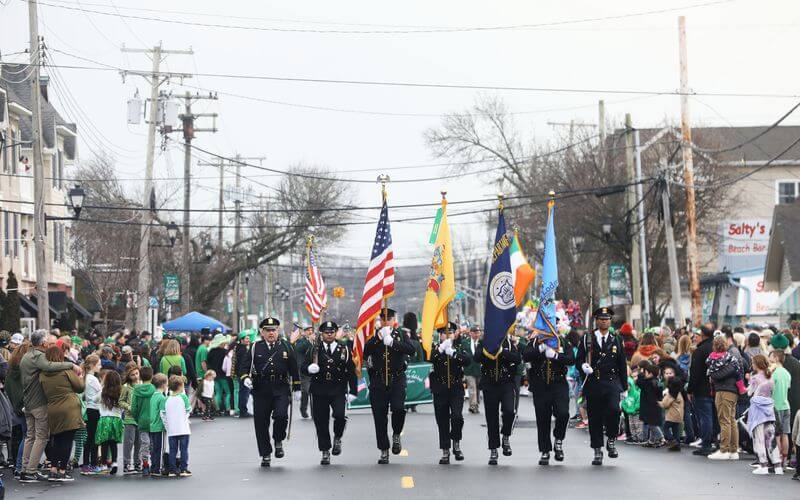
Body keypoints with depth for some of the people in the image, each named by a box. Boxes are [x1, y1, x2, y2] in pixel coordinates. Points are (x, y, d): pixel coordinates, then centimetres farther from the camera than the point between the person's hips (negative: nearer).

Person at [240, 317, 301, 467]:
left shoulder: (285, 347, 7)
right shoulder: (255, 348, 5)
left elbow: (294, 369, 11)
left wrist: (297, 389, 10)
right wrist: (246, 377, -17)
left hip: (281, 389, 0)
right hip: (261, 391, 0)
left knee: (281, 416, -20)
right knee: (261, 423, 1)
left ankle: (278, 442, 8)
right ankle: (265, 455, 13)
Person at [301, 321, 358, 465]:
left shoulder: (344, 350, 6)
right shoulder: (314, 350, 6)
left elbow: (351, 372, 7)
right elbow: (302, 368, 4)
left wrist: (353, 392, 1)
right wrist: (309, 369, -20)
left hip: (338, 390, -1)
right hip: (319, 391, 1)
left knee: (340, 415, -21)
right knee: (321, 421, 2)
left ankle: (337, 438, 8)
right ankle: (325, 452, 14)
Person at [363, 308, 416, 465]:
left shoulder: (400, 335, 6)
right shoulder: (374, 337, 7)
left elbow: (411, 350, -11)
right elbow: (365, 352, -10)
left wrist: (393, 342, -22)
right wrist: (378, 337, -19)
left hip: (397, 380, -1)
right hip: (378, 382, 1)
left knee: (398, 408, -21)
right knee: (380, 418, 2)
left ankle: (396, 435, 8)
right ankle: (384, 451, 12)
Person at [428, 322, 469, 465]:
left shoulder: (459, 348, 5)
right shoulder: (436, 348, 5)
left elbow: (467, 360, -14)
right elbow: (429, 358, -16)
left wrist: (452, 352, -27)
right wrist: (440, 349, -31)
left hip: (456, 388, -1)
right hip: (440, 389, 1)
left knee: (457, 416, -18)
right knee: (442, 421, 3)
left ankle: (456, 443, 5)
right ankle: (445, 452, 11)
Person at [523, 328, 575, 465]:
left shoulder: (563, 341, 7)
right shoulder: (534, 341, 6)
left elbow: (571, 359, -5)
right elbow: (525, 357, -10)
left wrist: (555, 355, -18)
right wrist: (540, 348, -23)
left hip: (559, 385, 0)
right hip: (540, 386, 1)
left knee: (563, 414, -18)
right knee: (543, 419, 3)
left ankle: (558, 440, 8)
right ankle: (545, 452, 15)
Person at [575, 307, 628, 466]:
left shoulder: (616, 341, 12)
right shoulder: (587, 340, 7)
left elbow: (622, 365, 13)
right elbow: (578, 359, 4)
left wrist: (624, 387, 10)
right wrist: (583, 366, -20)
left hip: (612, 383, 0)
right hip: (593, 383, 0)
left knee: (614, 410, -22)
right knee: (595, 418, 2)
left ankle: (611, 440, 0)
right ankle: (597, 451, 13)